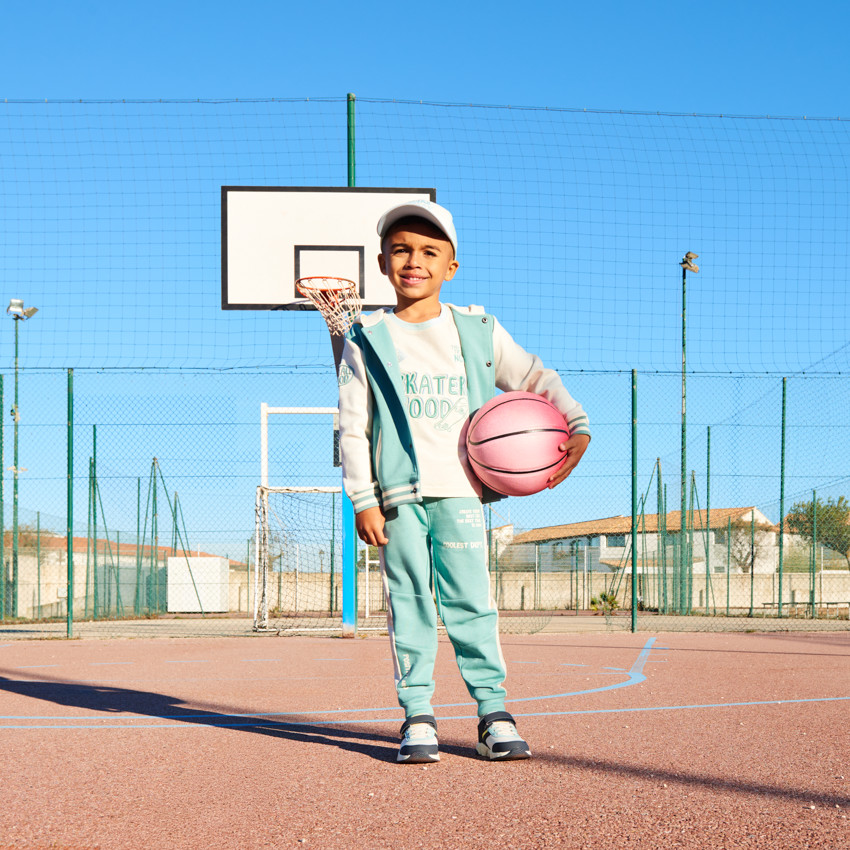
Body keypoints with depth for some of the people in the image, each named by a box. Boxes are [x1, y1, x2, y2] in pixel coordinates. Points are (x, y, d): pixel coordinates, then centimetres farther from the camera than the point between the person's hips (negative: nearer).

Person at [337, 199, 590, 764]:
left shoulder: (478, 331, 10)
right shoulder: (367, 341, 7)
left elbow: (536, 378, 16)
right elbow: (353, 427, 5)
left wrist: (576, 426, 2)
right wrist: (363, 500, -2)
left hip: (460, 489, 0)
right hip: (397, 494, 0)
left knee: (471, 601, -4)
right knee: (409, 605, 0)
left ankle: (493, 713, 3)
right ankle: (418, 716, 7)